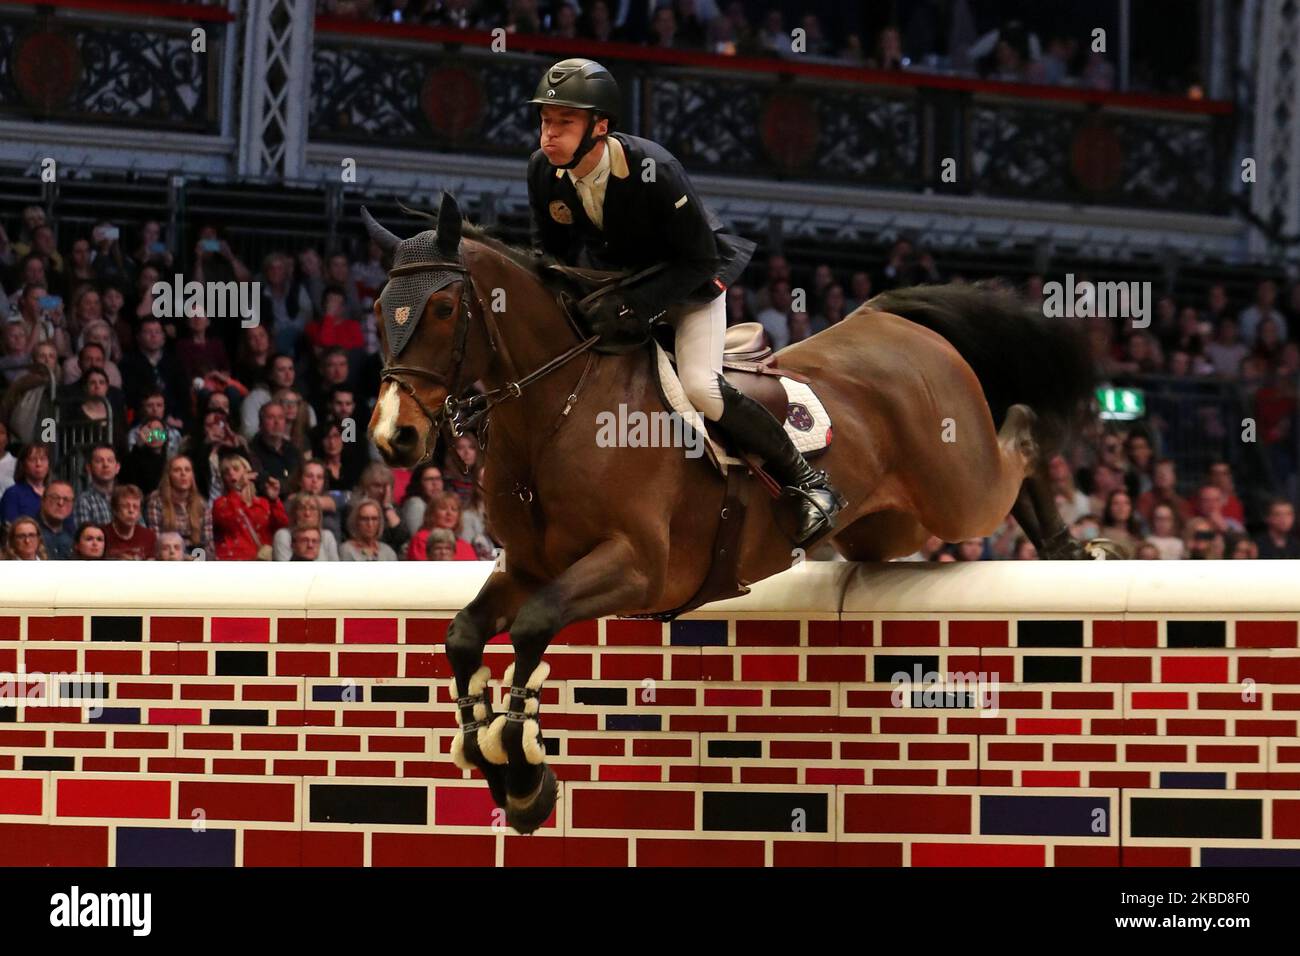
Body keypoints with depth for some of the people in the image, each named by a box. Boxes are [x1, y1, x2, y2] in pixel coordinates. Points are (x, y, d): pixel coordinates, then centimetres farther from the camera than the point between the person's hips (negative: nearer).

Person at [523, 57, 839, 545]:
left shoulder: (652, 170, -35)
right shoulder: (543, 171, -18)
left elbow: (698, 261, -29)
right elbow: (549, 248, 0)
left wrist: (637, 306, -39)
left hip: (689, 281, -6)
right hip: (613, 284, 6)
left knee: (699, 386, -24)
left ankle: (806, 481, -8)